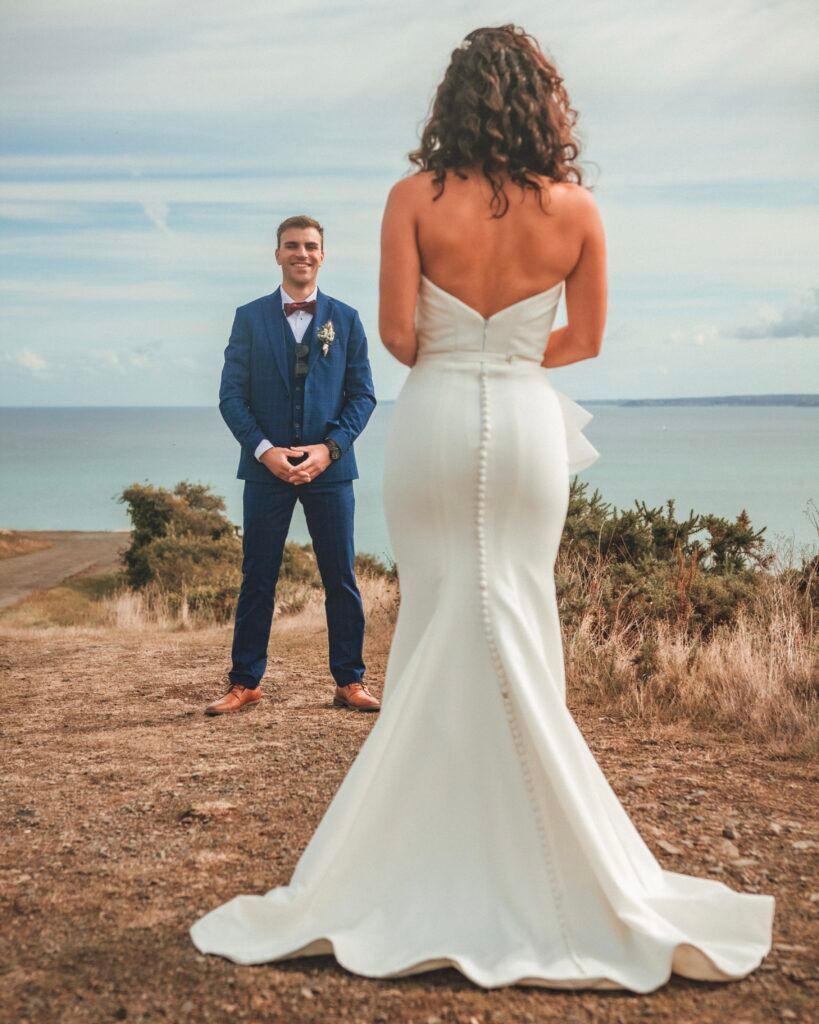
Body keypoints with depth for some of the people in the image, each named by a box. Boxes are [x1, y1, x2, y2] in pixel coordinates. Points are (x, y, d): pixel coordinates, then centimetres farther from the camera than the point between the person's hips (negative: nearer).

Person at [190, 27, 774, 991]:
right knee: (520, 633, 9)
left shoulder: (414, 198, -6)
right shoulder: (575, 209, -1)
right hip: (528, 423, 1)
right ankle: (542, 872, 18)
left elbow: (396, 331, -9)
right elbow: (586, 338, 7)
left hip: (434, 415, -1)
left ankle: (425, 880, 17)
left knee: (435, 631, 7)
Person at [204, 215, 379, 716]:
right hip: (266, 467, 0)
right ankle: (245, 684, 15)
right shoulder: (250, 318, 6)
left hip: (329, 467, 1)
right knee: (257, 579, 5)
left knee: (341, 579, 4)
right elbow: (232, 396, 1)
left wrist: (329, 448, -10)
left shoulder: (346, 319, 7)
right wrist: (265, 450, -12)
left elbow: (363, 394, 4)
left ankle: (350, 681, 15)